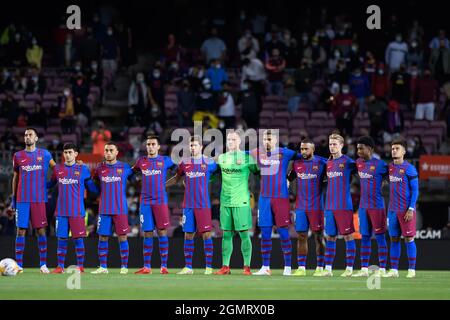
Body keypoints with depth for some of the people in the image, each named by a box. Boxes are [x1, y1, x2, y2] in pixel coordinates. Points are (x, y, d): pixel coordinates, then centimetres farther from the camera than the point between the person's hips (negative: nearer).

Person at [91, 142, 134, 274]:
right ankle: (103, 267, 9)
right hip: (104, 209, 2)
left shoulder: (124, 168, 1)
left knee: (122, 237, -2)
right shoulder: (100, 168, 7)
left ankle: (124, 266, 4)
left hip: (120, 209, -2)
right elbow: (94, 182, 23)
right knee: (102, 237, 2)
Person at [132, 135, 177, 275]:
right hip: (145, 202, 2)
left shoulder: (165, 160, 4)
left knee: (162, 232, -4)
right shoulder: (141, 161, 11)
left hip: (161, 201, -2)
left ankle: (164, 266, -1)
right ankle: (146, 267, 6)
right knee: (147, 234, 3)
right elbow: (131, 172, 27)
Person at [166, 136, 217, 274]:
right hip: (188, 205, 3)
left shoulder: (209, 162, 1)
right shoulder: (185, 163, 9)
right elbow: (177, 178, 23)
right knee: (188, 235, 4)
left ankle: (209, 266, -1)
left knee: (206, 235, -6)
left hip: (204, 205, -3)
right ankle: (188, 267, 9)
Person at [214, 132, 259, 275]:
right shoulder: (221, 158, 12)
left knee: (244, 234, -4)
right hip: (225, 201, 4)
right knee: (226, 234, 6)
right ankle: (225, 266, 8)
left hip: (241, 201, -4)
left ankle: (247, 267, -2)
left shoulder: (246, 157, -2)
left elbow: (257, 172, 3)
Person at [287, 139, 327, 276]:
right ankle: (301, 267, 6)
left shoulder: (321, 163, -4)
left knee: (318, 236, 1)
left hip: (316, 206, -4)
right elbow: (289, 178, 19)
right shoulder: (297, 163, 8)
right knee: (301, 236, 3)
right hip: (300, 206, 4)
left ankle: (320, 267, 6)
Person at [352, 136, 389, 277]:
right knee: (365, 236, 7)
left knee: (379, 236, -2)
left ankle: (382, 269, 1)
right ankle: (364, 269, 10)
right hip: (363, 206, 6)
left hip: (377, 206, -6)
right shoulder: (358, 163, 9)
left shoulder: (380, 165, -10)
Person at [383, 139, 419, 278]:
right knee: (394, 239, 7)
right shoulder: (390, 167, 10)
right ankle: (394, 270, 10)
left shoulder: (409, 168, -8)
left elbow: (415, 190, -8)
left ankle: (411, 270, 1)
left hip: (406, 210, -6)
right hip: (393, 210, 6)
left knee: (408, 239, -3)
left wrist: (411, 209, -14)